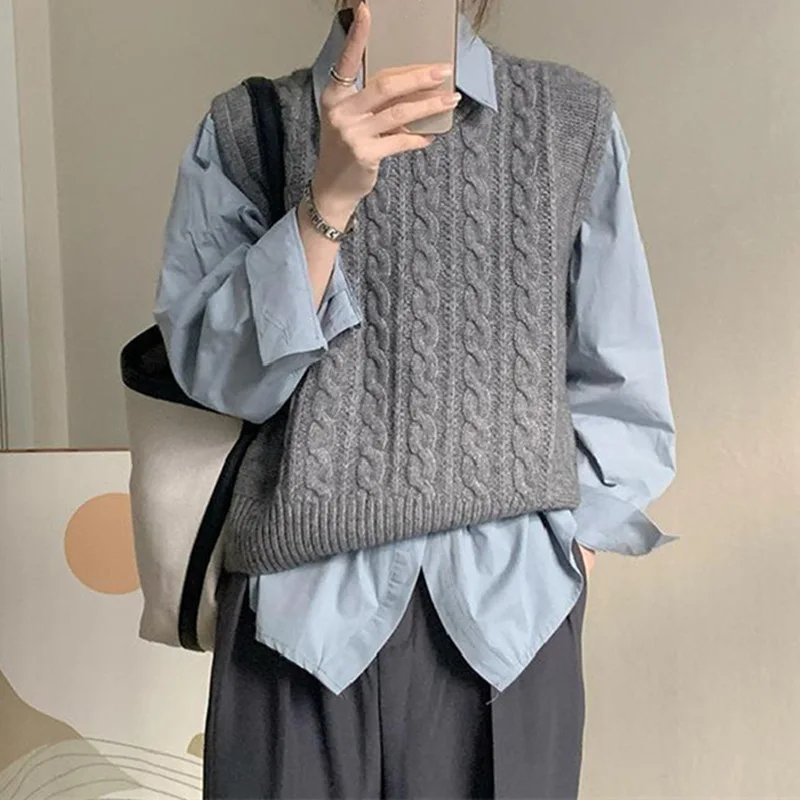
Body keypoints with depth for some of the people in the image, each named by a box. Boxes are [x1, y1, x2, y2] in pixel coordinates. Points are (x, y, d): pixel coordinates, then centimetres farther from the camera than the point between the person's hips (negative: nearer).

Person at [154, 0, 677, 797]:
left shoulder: (573, 120, 2)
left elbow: (622, 397, 6)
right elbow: (216, 373, -7)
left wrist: (562, 544, -1)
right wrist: (328, 199, -18)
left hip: (506, 608, 1)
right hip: (301, 603, 0)